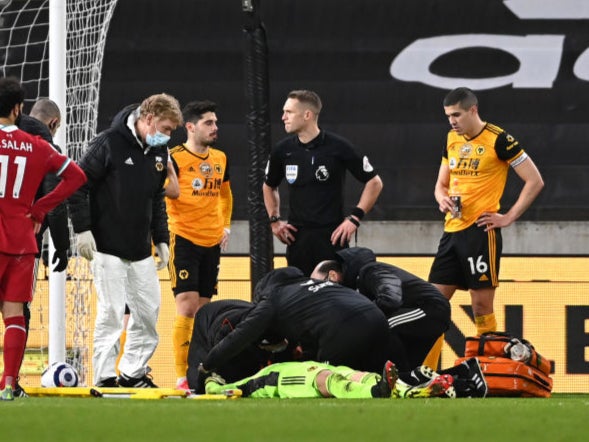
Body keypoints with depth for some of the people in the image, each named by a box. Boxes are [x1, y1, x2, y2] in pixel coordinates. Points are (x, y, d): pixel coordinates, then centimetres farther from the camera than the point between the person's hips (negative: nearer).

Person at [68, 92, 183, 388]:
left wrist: (161, 240, 15)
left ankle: (133, 373, 19)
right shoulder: (109, 144, -13)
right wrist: (83, 229, -16)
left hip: (141, 252, 7)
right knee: (111, 313, -8)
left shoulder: (159, 152, 10)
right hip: (108, 249, -7)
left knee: (149, 313, 8)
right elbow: (78, 184, -12)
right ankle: (105, 378, -3)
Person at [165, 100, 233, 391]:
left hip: (212, 242, 6)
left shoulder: (220, 159, 12)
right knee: (187, 306, -12)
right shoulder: (175, 157, -8)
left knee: (203, 308, 9)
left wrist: (226, 225, 17)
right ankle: (182, 377, -12)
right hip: (184, 239, -6)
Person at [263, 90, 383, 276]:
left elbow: (374, 182, -1)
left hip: (331, 237, -4)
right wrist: (275, 220, 12)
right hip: (297, 238, 4)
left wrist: (355, 218, -7)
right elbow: (269, 186, 24)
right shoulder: (283, 150, 4)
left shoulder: (338, 147, -8)